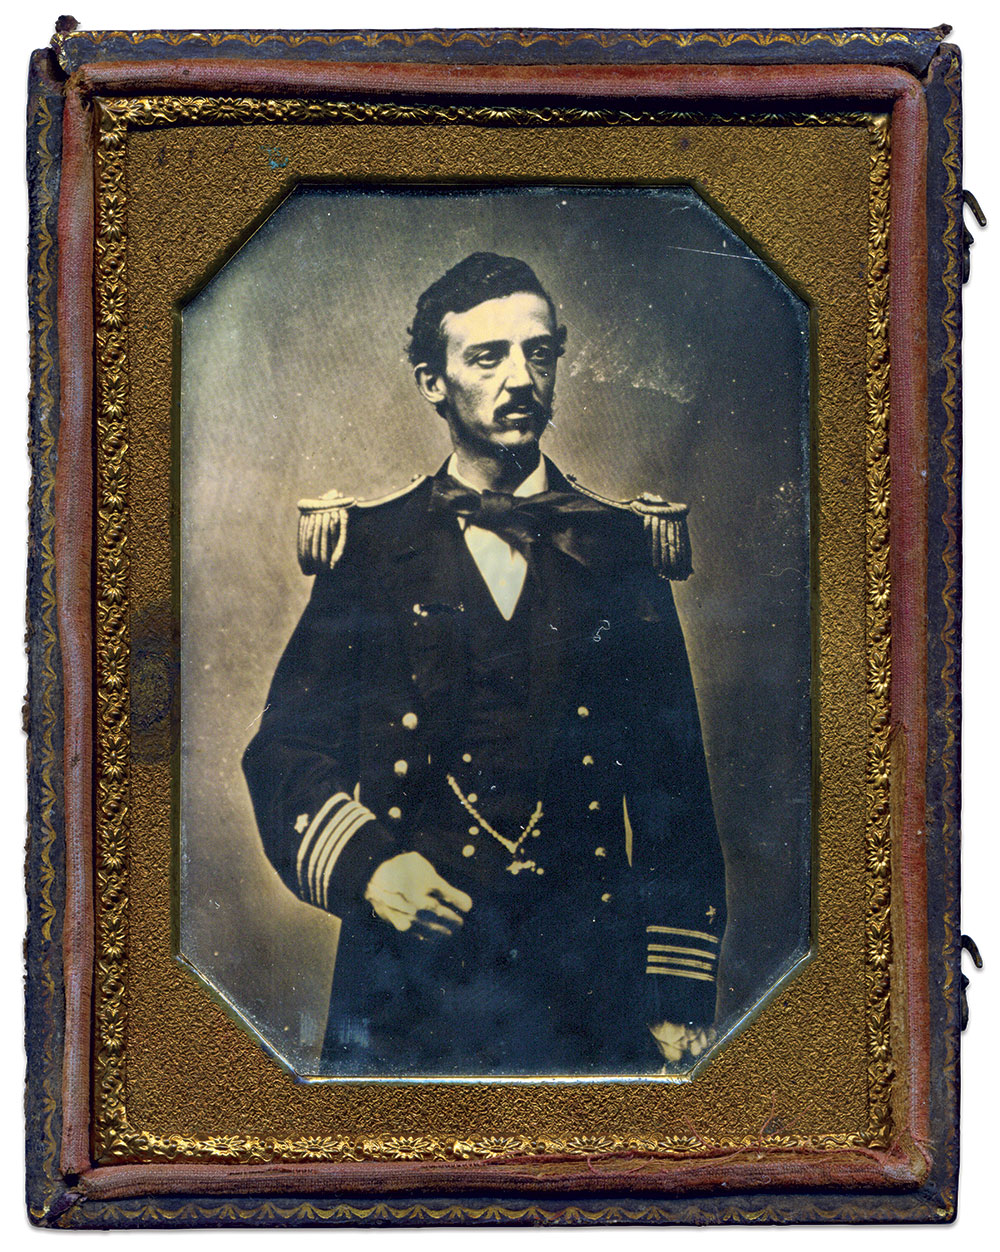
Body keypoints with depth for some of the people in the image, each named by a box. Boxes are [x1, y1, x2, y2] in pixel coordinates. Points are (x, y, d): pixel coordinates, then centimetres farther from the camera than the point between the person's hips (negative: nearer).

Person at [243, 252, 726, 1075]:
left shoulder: (626, 553, 7)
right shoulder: (367, 550, 5)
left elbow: (676, 789, 6)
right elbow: (287, 748, 4)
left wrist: (682, 1003, 1)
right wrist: (362, 861, -16)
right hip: (409, 974, 0)